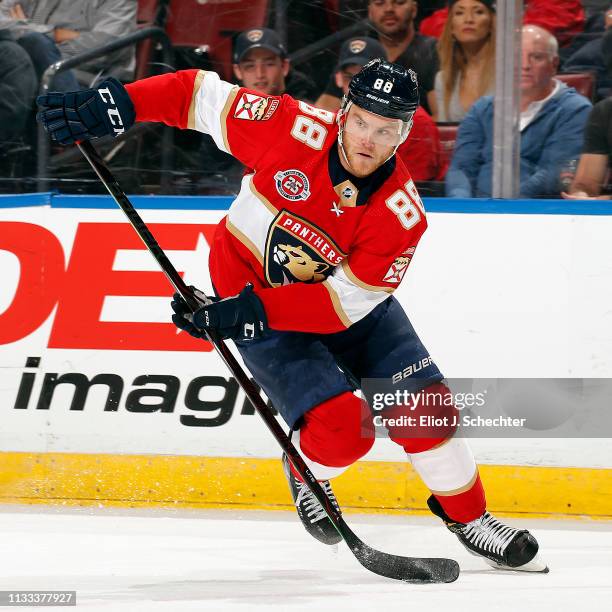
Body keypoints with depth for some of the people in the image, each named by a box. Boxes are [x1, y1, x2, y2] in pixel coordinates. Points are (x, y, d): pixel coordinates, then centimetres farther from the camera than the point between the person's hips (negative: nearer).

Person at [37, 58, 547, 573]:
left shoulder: (401, 214, -23)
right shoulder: (294, 130, -26)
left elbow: (342, 302, -25)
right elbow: (203, 95, -17)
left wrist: (253, 312, -35)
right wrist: (113, 105, -27)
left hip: (349, 303, 3)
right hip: (252, 293, -2)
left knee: (425, 409, -4)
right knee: (342, 431, -19)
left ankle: (467, 514, 20)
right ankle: (307, 472, 17)